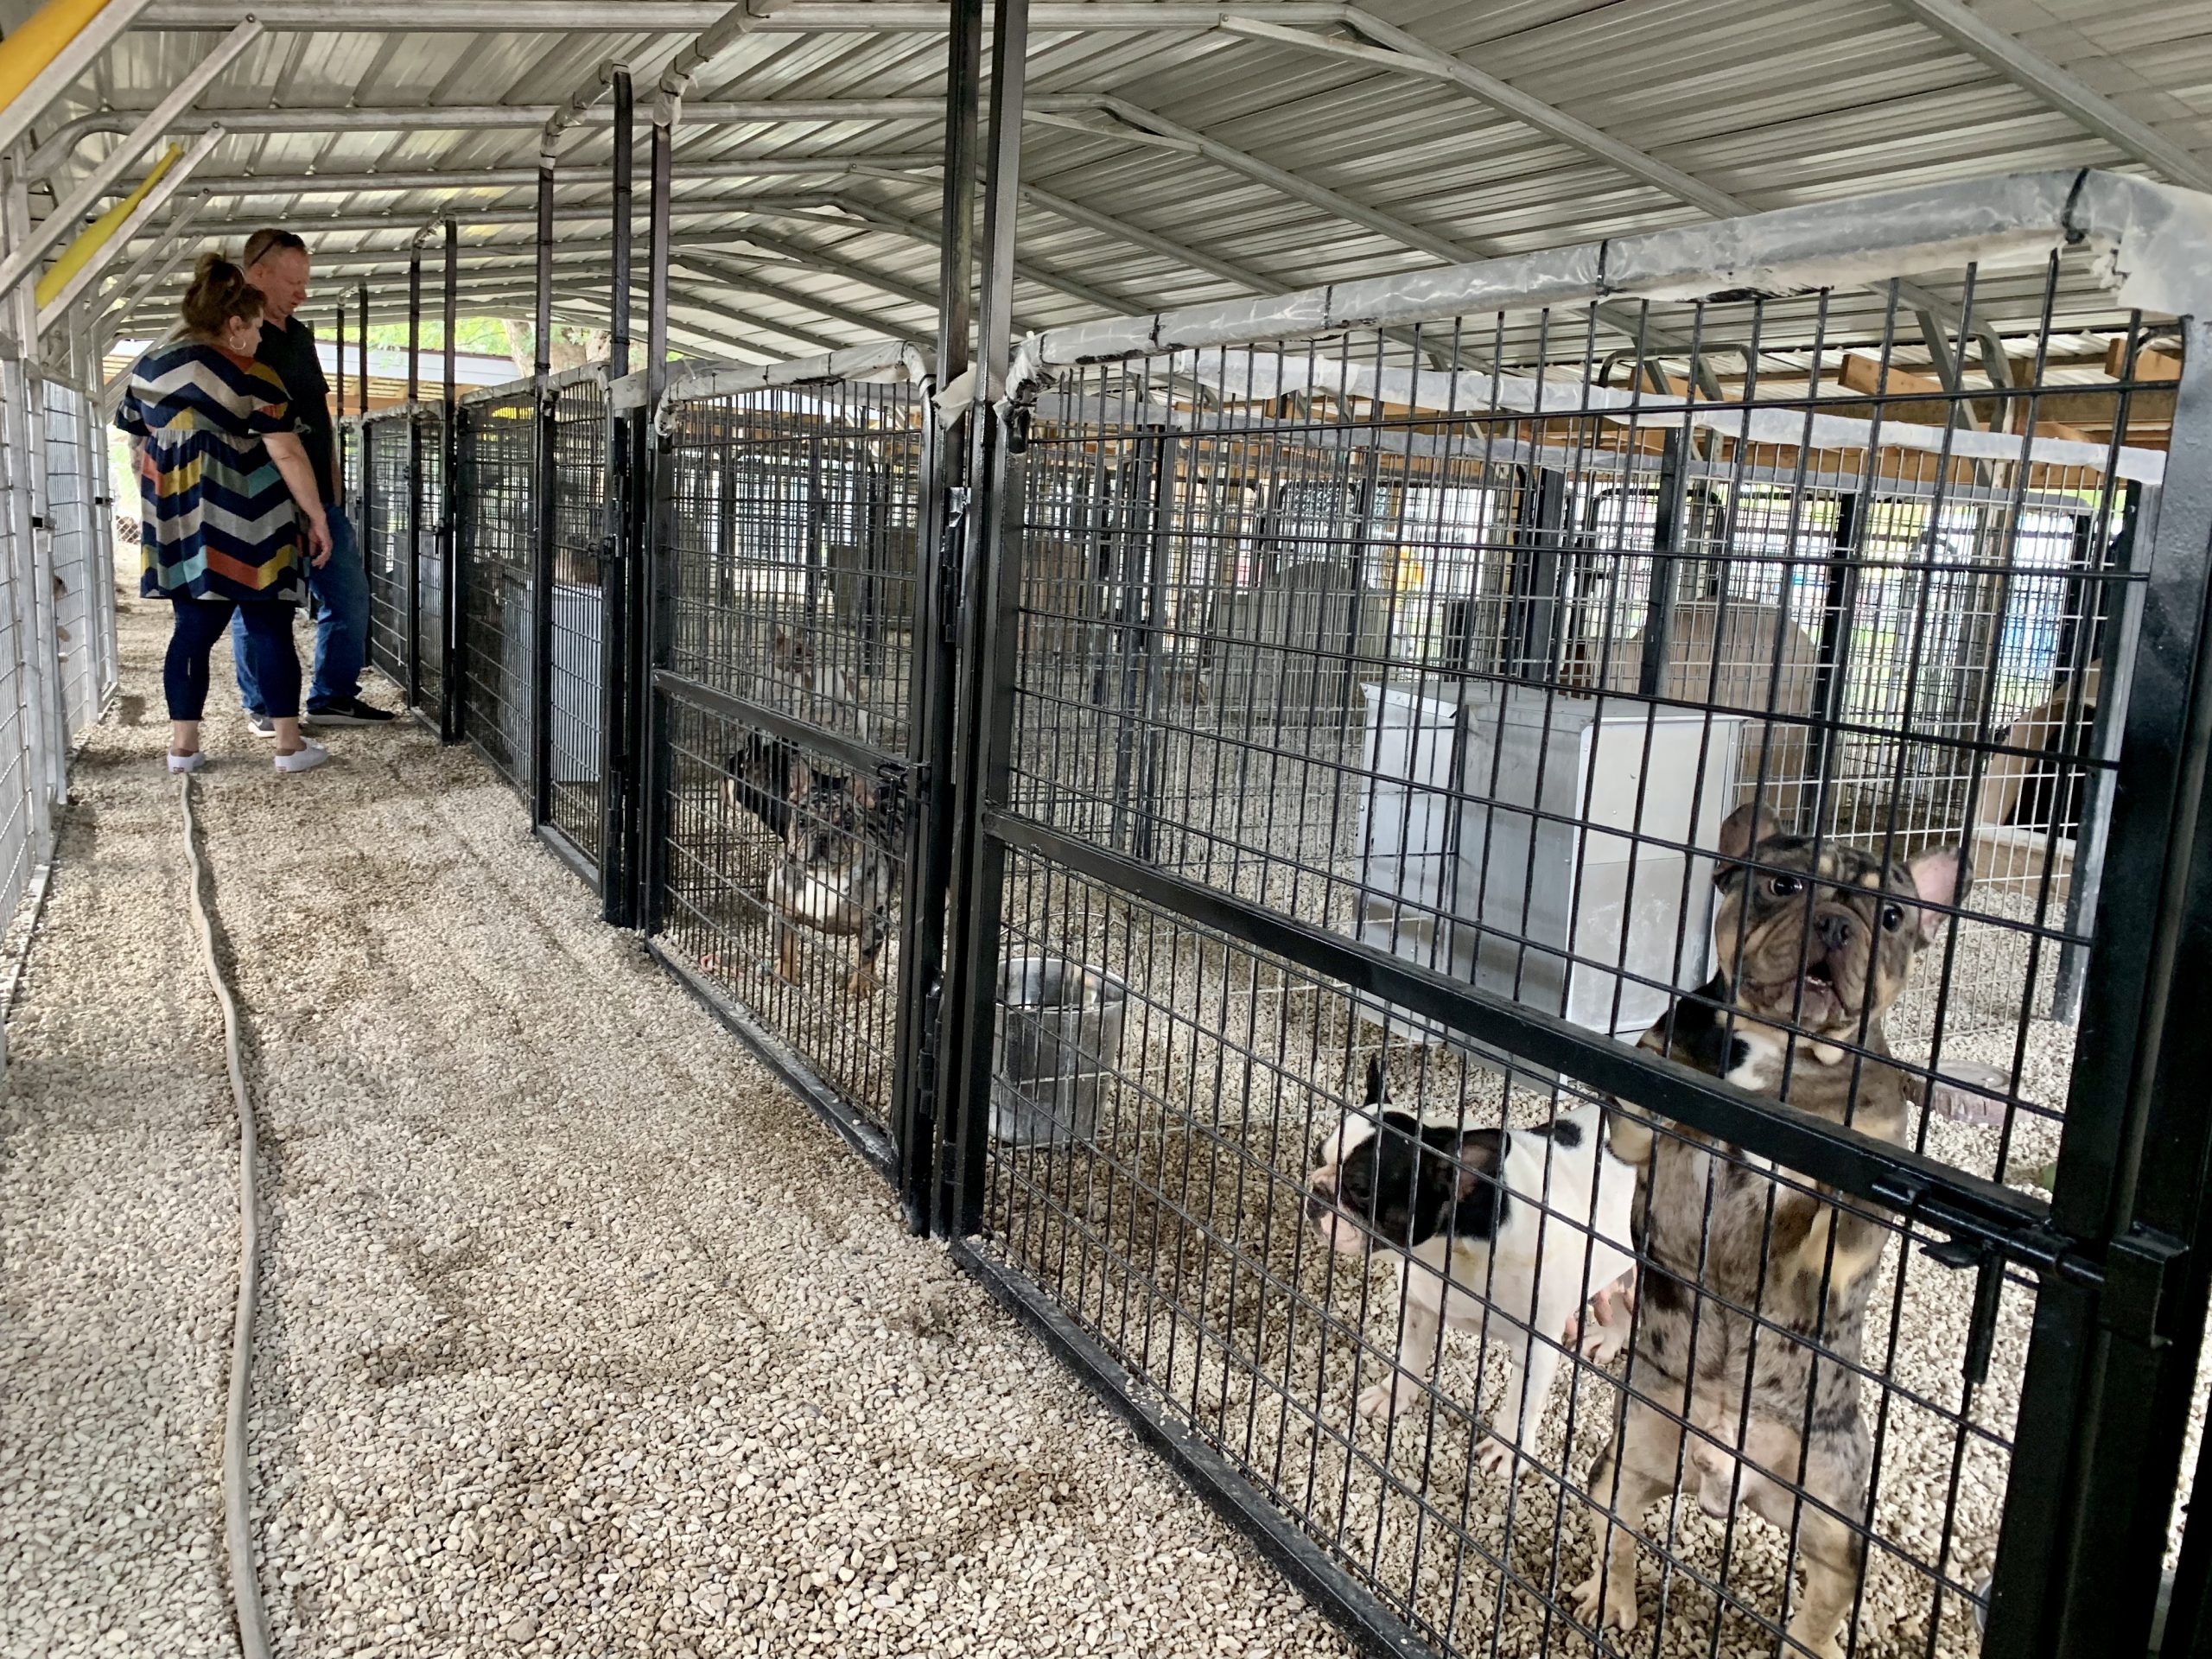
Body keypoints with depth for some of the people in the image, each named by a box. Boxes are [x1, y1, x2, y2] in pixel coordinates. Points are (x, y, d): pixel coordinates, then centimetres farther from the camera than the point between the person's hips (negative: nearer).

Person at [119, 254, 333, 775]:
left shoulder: (147, 369, 11)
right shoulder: (250, 375, -9)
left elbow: (140, 446, 17)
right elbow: (287, 454, -13)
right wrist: (317, 517, -7)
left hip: (181, 526, 6)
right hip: (244, 527, -6)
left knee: (194, 627, 11)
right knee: (269, 628, 1)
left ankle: (183, 746, 11)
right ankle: (289, 745, 4)